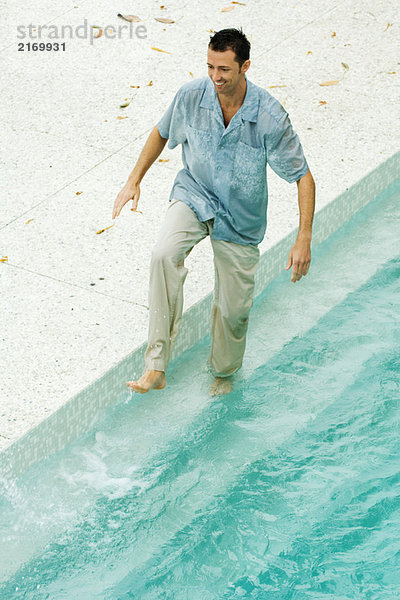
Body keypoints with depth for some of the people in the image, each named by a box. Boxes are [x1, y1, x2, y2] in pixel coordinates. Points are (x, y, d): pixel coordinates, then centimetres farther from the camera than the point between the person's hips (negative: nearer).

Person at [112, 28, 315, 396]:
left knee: (233, 308, 6)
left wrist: (304, 240, -23)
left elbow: (303, 177, -17)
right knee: (164, 255, -30)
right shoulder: (191, 96, -17)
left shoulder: (270, 117, -25)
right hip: (194, 195, 1)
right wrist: (135, 180, 3)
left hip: (240, 218, -1)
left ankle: (224, 373, 39)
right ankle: (156, 368, -30)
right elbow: (162, 133, 6)